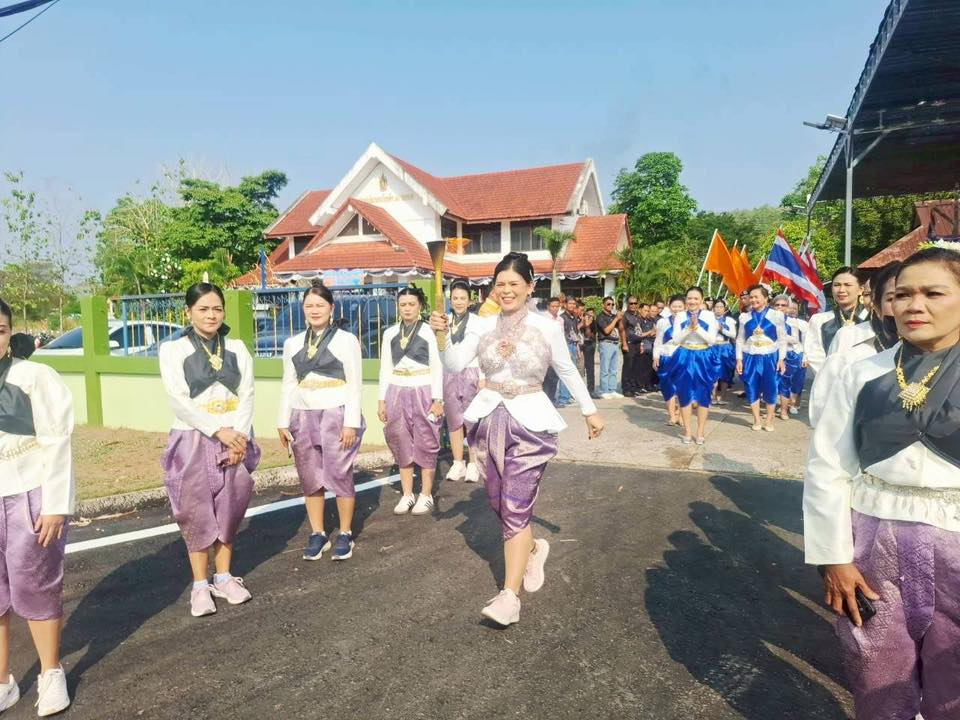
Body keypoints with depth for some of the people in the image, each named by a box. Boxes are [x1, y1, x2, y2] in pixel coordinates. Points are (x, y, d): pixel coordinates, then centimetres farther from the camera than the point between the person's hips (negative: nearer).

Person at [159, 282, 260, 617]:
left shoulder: (237, 348, 8)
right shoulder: (173, 350, -1)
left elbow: (247, 395, 1)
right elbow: (179, 400, -10)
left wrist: (240, 434, -12)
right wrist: (218, 431, -17)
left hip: (235, 439, 3)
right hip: (193, 439, -3)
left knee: (229, 511, 9)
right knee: (197, 513, 1)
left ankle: (224, 578, 22)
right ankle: (200, 585, 13)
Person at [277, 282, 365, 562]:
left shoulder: (346, 340, -3)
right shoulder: (292, 343, 10)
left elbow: (355, 385, -5)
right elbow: (288, 385, 12)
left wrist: (351, 423, -11)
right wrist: (283, 422, 7)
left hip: (336, 415, -4)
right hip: (303, 417, 4)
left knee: (339, 476, -1)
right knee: (310, 479, 8)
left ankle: (345, 534, 13)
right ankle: (317, 534, 20)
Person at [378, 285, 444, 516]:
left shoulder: (428, 331, -4)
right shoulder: (390, 333, 5)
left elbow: (437, 367, -4)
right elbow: (385, 369, 8)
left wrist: (438, 399, -9)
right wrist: (382, 400, 4)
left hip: (423, 392, -3)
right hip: (397, 392, 4)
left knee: (425, 443, 3)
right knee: (401, 444, 8)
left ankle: (426, 495, 13)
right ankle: (407, 494, 19)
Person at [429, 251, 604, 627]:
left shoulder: (546, 327, -5)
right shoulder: (483, 327, 2)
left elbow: (568, 372, 6)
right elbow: (455, 364, -7)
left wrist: (590, 411, 12)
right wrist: (443, 335, -24)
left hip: (529, 421, -4)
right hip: (490, 417, 4)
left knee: (516, 507, -7)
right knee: (499, 503, 14)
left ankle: (509, 596, 1)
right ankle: (533, 548, 44)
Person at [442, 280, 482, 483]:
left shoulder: (477, 321, -3)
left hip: (470, 373, -4)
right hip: (449, 374, 4)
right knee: (453, 420, 8)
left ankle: (473, 464, 6)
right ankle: (458, 463, 17)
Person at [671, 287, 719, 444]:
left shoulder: (709, 315, -1)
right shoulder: (680, 316, 3)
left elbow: (712, 339, -8)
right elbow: (676, 340, -4)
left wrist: (697, 327, -19)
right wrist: (689, 327, -17)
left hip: (703, 358, -1)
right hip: (684, 358, 1)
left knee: (703, 395, 4)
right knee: (684, 394, 4)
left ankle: (700, 432, 14)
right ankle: (687, 431, 15)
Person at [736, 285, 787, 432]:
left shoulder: (776, 315, -2)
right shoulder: (745, 317, 5)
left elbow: (782, 339, 0)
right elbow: (740, 340, 8)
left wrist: (781, 359, -5)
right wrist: (739, 359, 1)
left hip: (770, 358, -2)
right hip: (750, 358, 2)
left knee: (770, 389, 5)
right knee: (752, 390, 6)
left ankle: (769, 421, 18)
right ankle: (756, 420, 19)